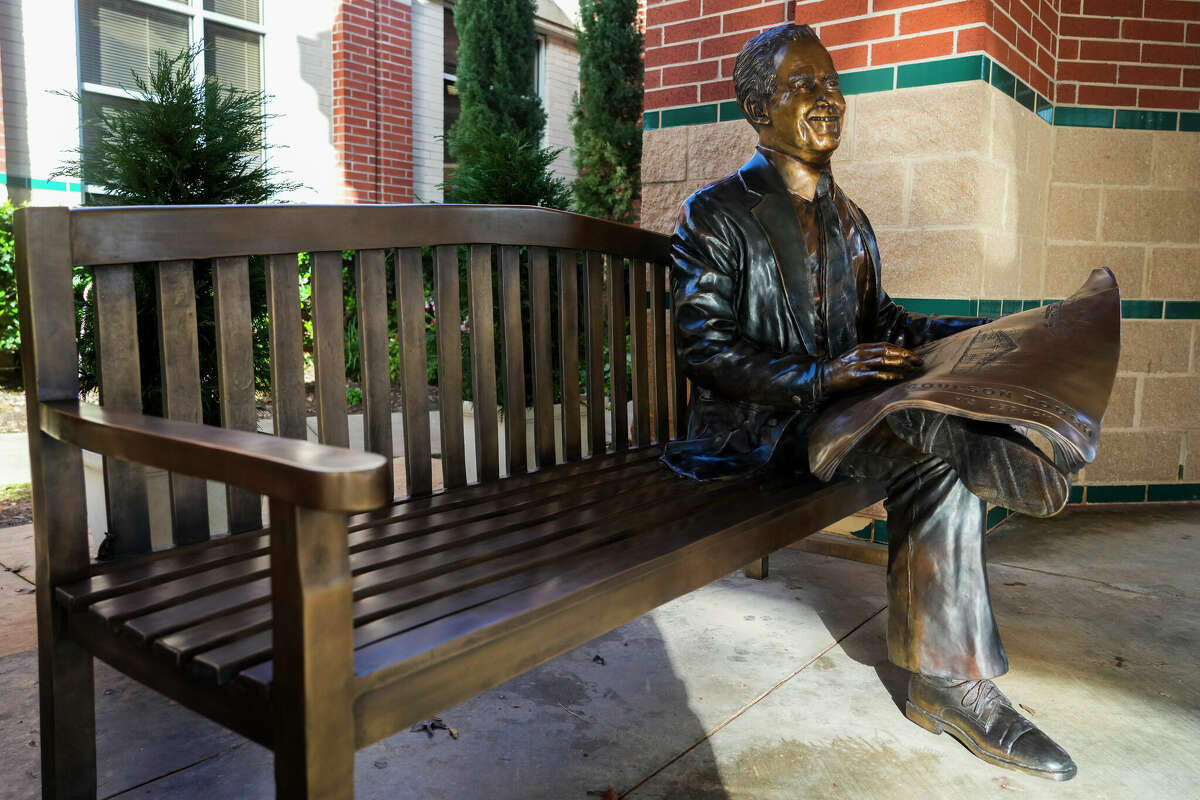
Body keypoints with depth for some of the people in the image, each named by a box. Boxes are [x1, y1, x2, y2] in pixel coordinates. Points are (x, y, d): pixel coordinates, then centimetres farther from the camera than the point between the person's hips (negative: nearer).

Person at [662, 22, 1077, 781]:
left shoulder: (848, 219, 17)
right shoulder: (716, 214, -4)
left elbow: (879, 318, 19)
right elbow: (704, 349, -13)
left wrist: (978, 335, 2)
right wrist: (820, 376, -26)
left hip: (840, 402, 6)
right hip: (755, 425, -6)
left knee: (938, 465, -22)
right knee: (921, 437, -30)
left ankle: (947, 683, -15)